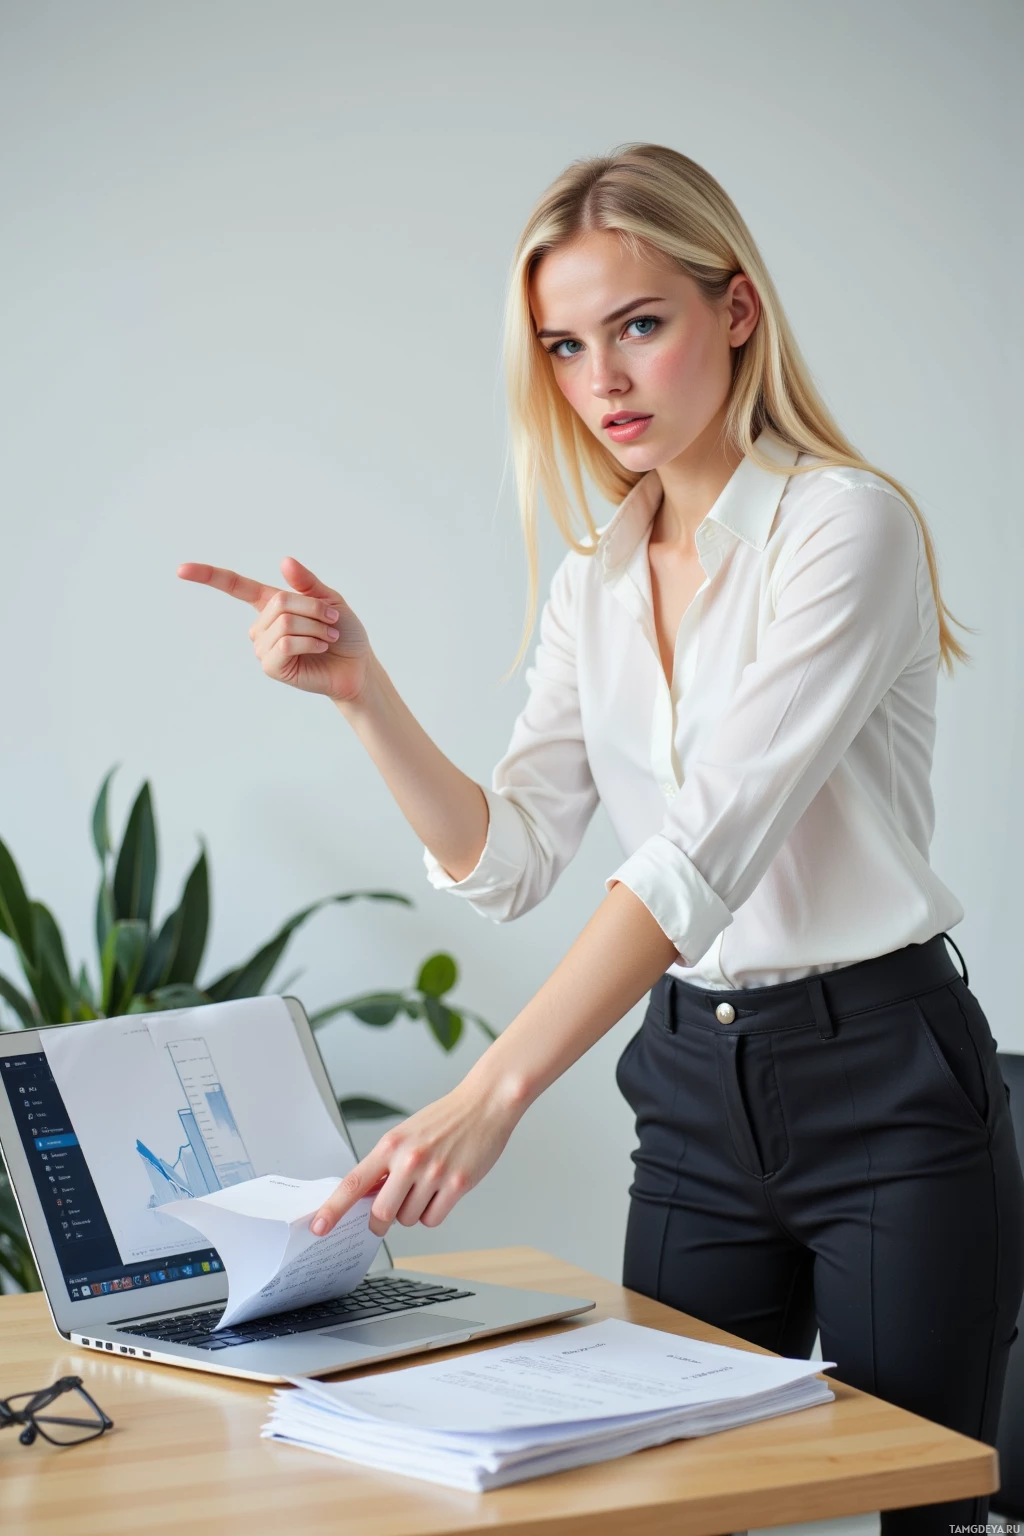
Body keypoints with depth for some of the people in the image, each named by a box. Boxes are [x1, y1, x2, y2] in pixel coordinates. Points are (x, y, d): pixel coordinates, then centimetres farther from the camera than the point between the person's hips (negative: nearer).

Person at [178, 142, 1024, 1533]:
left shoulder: (843, 525, -15)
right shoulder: (596, 583, 8)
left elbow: (711, 843, -26)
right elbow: (504, 860, 4)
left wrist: (493, 1091, -35)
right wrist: (362, 692, -12)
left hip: (886, 1085, -6)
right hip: (695, 1094, 6)